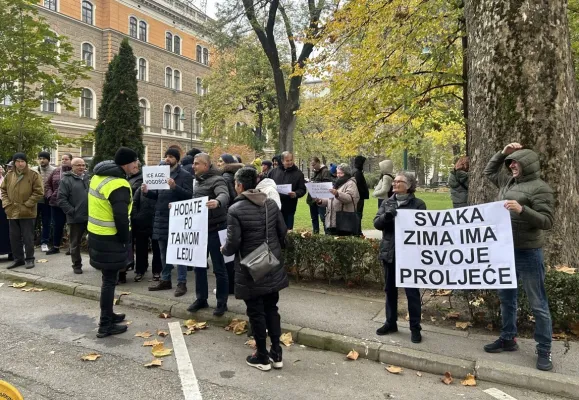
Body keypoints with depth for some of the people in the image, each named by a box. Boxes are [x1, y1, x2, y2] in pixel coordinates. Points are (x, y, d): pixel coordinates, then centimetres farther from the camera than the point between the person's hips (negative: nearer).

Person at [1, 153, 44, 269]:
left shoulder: (33, 175, -6)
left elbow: (39, 193, -9)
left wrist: (27, 205, -12)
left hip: (27, 213, -5)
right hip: (12, 212, 5)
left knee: (28, 237, 2)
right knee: (14, 237, 11)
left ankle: (29, 259, 14)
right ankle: (18, 259, 23)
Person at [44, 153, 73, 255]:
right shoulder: (56, 171, 9)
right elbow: (47, 184, 15)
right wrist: (50, 196, 3)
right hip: (57, 203, 4)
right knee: (58, 225, 10)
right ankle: (55, 247, 22)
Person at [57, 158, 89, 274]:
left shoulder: (89, 178, 11)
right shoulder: (66, 180, -4)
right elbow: (61, 199, -9)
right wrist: (72, 211, -13)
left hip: (91, 216, 4)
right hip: (76, 217, -4)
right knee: (75, 243, 8)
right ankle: (77, 265, 21)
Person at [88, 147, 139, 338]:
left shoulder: (98, 176, 9)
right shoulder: (119, 185, -22)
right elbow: (121, 218, -26)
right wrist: (126, 239, -11)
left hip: (96, 234, 9)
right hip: (110, 238, -9)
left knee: (108, 278, 20)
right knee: (110, 280, 0)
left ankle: (108, 314, 33)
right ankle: (105, 325, 9)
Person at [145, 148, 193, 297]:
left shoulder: (185, 175, -6)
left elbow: (189, 195, -16)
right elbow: (158, 196, 18)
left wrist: (175, 187, -29)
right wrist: (147, 192, 0)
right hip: (161, 218, 7)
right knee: (164, 252, 15)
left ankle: (181, 283, 8)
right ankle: (165, 280, 26)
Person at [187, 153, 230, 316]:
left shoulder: (216, 180, -12)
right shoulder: (197, 181, 15)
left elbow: (224, 195, -32)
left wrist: (217, 202, -53)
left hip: (215, 229, -8)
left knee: (219, 267, 2)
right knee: (199, 265, 14)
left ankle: (222, 302, 14)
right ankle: (201, 299, 28)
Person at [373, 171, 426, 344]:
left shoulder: (418, 204, -4)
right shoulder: (387, 203, 8)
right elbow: (377, 223, -2)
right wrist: (387, 216, -21)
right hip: (389, 252, 4)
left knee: (412, 291, 3)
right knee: (390, 289, 15)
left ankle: (415, 327, 16)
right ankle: (391, 322, 29)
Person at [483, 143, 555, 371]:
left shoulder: (539, 188, -12)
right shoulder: (508, 182, 9)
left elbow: (547, 221, -16)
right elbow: (489, 172, 26)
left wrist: (522, 210, -30)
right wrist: (502, 154, 12)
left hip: (527, 253, -8)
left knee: (537, 303, 3)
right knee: (506, 298, 17)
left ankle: (544, 351, 15)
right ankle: (508, 339, 31)